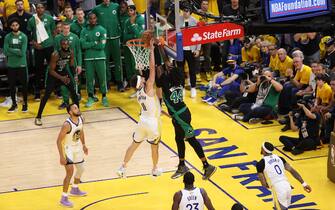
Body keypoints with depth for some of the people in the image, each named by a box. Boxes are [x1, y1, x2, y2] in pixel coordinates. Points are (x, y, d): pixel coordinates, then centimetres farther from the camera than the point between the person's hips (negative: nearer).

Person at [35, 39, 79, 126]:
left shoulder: (71, 53, -15)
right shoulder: (55, 55, -30)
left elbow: (71, 66, 1)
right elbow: (51, 70, -26)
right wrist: (61, 78, -36)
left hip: (64, 72, 5)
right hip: (54, 74, -5)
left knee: (74, 92, 0)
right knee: (46, 96, -8)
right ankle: (38, 117, 0)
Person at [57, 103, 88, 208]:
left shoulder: (81, 119, -8)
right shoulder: (67, 125, -31)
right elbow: (59, 140, -25)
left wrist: (83, 145, 18)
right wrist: (61, 156, -26)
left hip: (77, 147, 8)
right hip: (68, 148, -8)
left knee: (80, 169, 21)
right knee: (70, 172, -16)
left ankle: (75, 189, 45)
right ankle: (64, 198, -6)